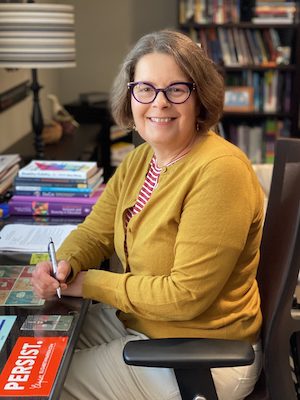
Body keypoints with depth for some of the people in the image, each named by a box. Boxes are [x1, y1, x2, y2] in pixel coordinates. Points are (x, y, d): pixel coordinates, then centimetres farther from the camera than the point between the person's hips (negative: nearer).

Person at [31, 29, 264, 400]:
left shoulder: (218, 171, -25)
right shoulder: (139, 160, 3)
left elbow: (186, 296, -26)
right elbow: (94, 233, 7)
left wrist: (87, 283, -17)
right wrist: (63, 266, -16)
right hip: (137, 323, 8)